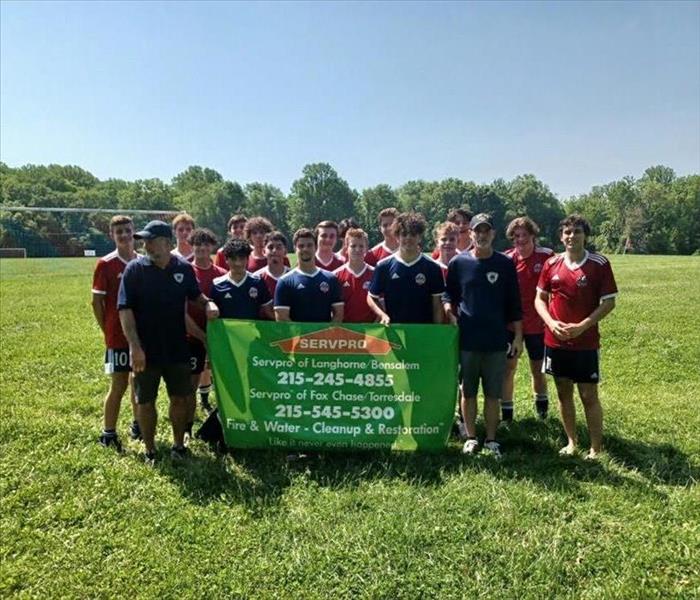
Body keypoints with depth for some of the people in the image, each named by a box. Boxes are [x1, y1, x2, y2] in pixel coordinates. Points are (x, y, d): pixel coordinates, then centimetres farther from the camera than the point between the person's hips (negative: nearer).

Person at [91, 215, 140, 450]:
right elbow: (96, 302, -4)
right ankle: (108, 434, 14)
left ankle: (138, 425, 30)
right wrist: (108, 331, -3)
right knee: (119, 385, 0)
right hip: (118, 336, -4)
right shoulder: (105, 264, -8)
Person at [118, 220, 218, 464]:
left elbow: (195, 295, 15)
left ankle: (179, 445, 30)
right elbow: (125, 309, -12)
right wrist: (134, 346, -20)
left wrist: (208, 303, -8)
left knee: (179, 398, 11)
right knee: (146, 401, 9)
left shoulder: (184, 268, -2)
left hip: (177, 348, 2)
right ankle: (150, 451, 26)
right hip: (146, 349, -2)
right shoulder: (135, 268, -9)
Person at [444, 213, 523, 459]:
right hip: (466, 339, 0)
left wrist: (518, 336, 2)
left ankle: (491, 439, 22)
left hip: (496, 340, 0)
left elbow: (514, 303, 4)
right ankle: (470, 437, 24)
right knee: (468, 391, 10)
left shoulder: (505, 264, 1)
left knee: (493, 393, 8)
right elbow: (448, 293, 10)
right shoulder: (458, 262, 1)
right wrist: (449, 311, -11)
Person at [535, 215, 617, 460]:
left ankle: (596, 448, 17)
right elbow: (540, 299, 8)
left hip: (586, 342, -3)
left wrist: (582, 326, -16)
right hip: (555, 341, 4)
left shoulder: (599, 264, -7)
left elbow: (609, 302, -6)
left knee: (589, 396, 3)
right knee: (564, 393, 13)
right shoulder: (552, 264, 2)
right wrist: (550, 322, -10)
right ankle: (571, 441, 29)